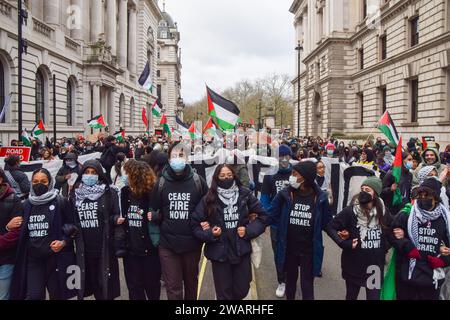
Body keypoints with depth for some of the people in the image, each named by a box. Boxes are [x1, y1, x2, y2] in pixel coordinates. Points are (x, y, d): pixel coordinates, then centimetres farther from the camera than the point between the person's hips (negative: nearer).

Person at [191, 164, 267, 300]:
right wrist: (210, 234, -15)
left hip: (241, 250, 1)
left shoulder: (245, 194, -1)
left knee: (242, 290, 12)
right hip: (219, 252, -1)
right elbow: (195, 224, 0)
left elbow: (262, 215, 6)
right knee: (224, 293, 10)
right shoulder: (209, 199, -4)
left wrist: (249, 231, -7)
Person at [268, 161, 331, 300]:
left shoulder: (320, 197, -12)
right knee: (290, 279, 22)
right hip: (289, 248, 2)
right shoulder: (285, 194, -12)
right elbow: (272, 216, -4)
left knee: (307, 284, 7)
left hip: (310, 250, -1)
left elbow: (325, 223, -2)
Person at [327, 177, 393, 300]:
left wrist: (385, 247, -1)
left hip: (375, 266, 1)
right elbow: (330, 227, -8)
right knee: (351, 296, 16)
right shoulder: (350, 211, -12)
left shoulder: (383, 211, -3)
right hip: (353, 265, -1)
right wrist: (344, 243, -17)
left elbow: (391, 231, 11)